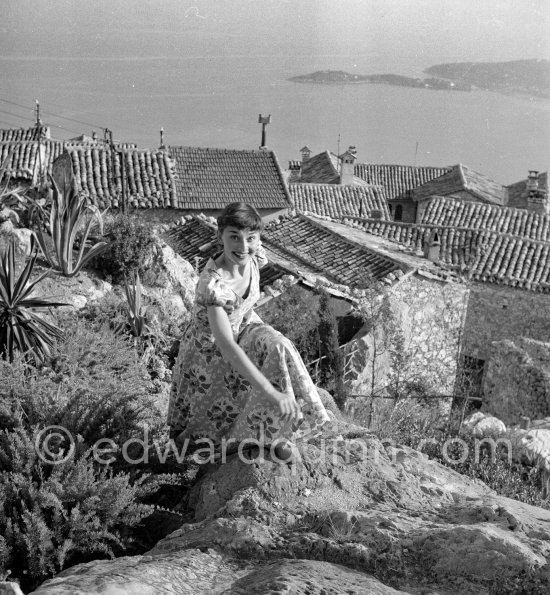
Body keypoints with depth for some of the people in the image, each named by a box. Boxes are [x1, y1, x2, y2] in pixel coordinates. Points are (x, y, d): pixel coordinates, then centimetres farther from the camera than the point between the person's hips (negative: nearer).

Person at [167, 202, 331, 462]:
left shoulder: (256, 256, -18)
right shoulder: (212, 283, -38)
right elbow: (226, 346, -46)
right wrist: (270, 392, -52)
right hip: (208, 350, -5)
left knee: (277, 350, -21)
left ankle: (277, 431, -8)